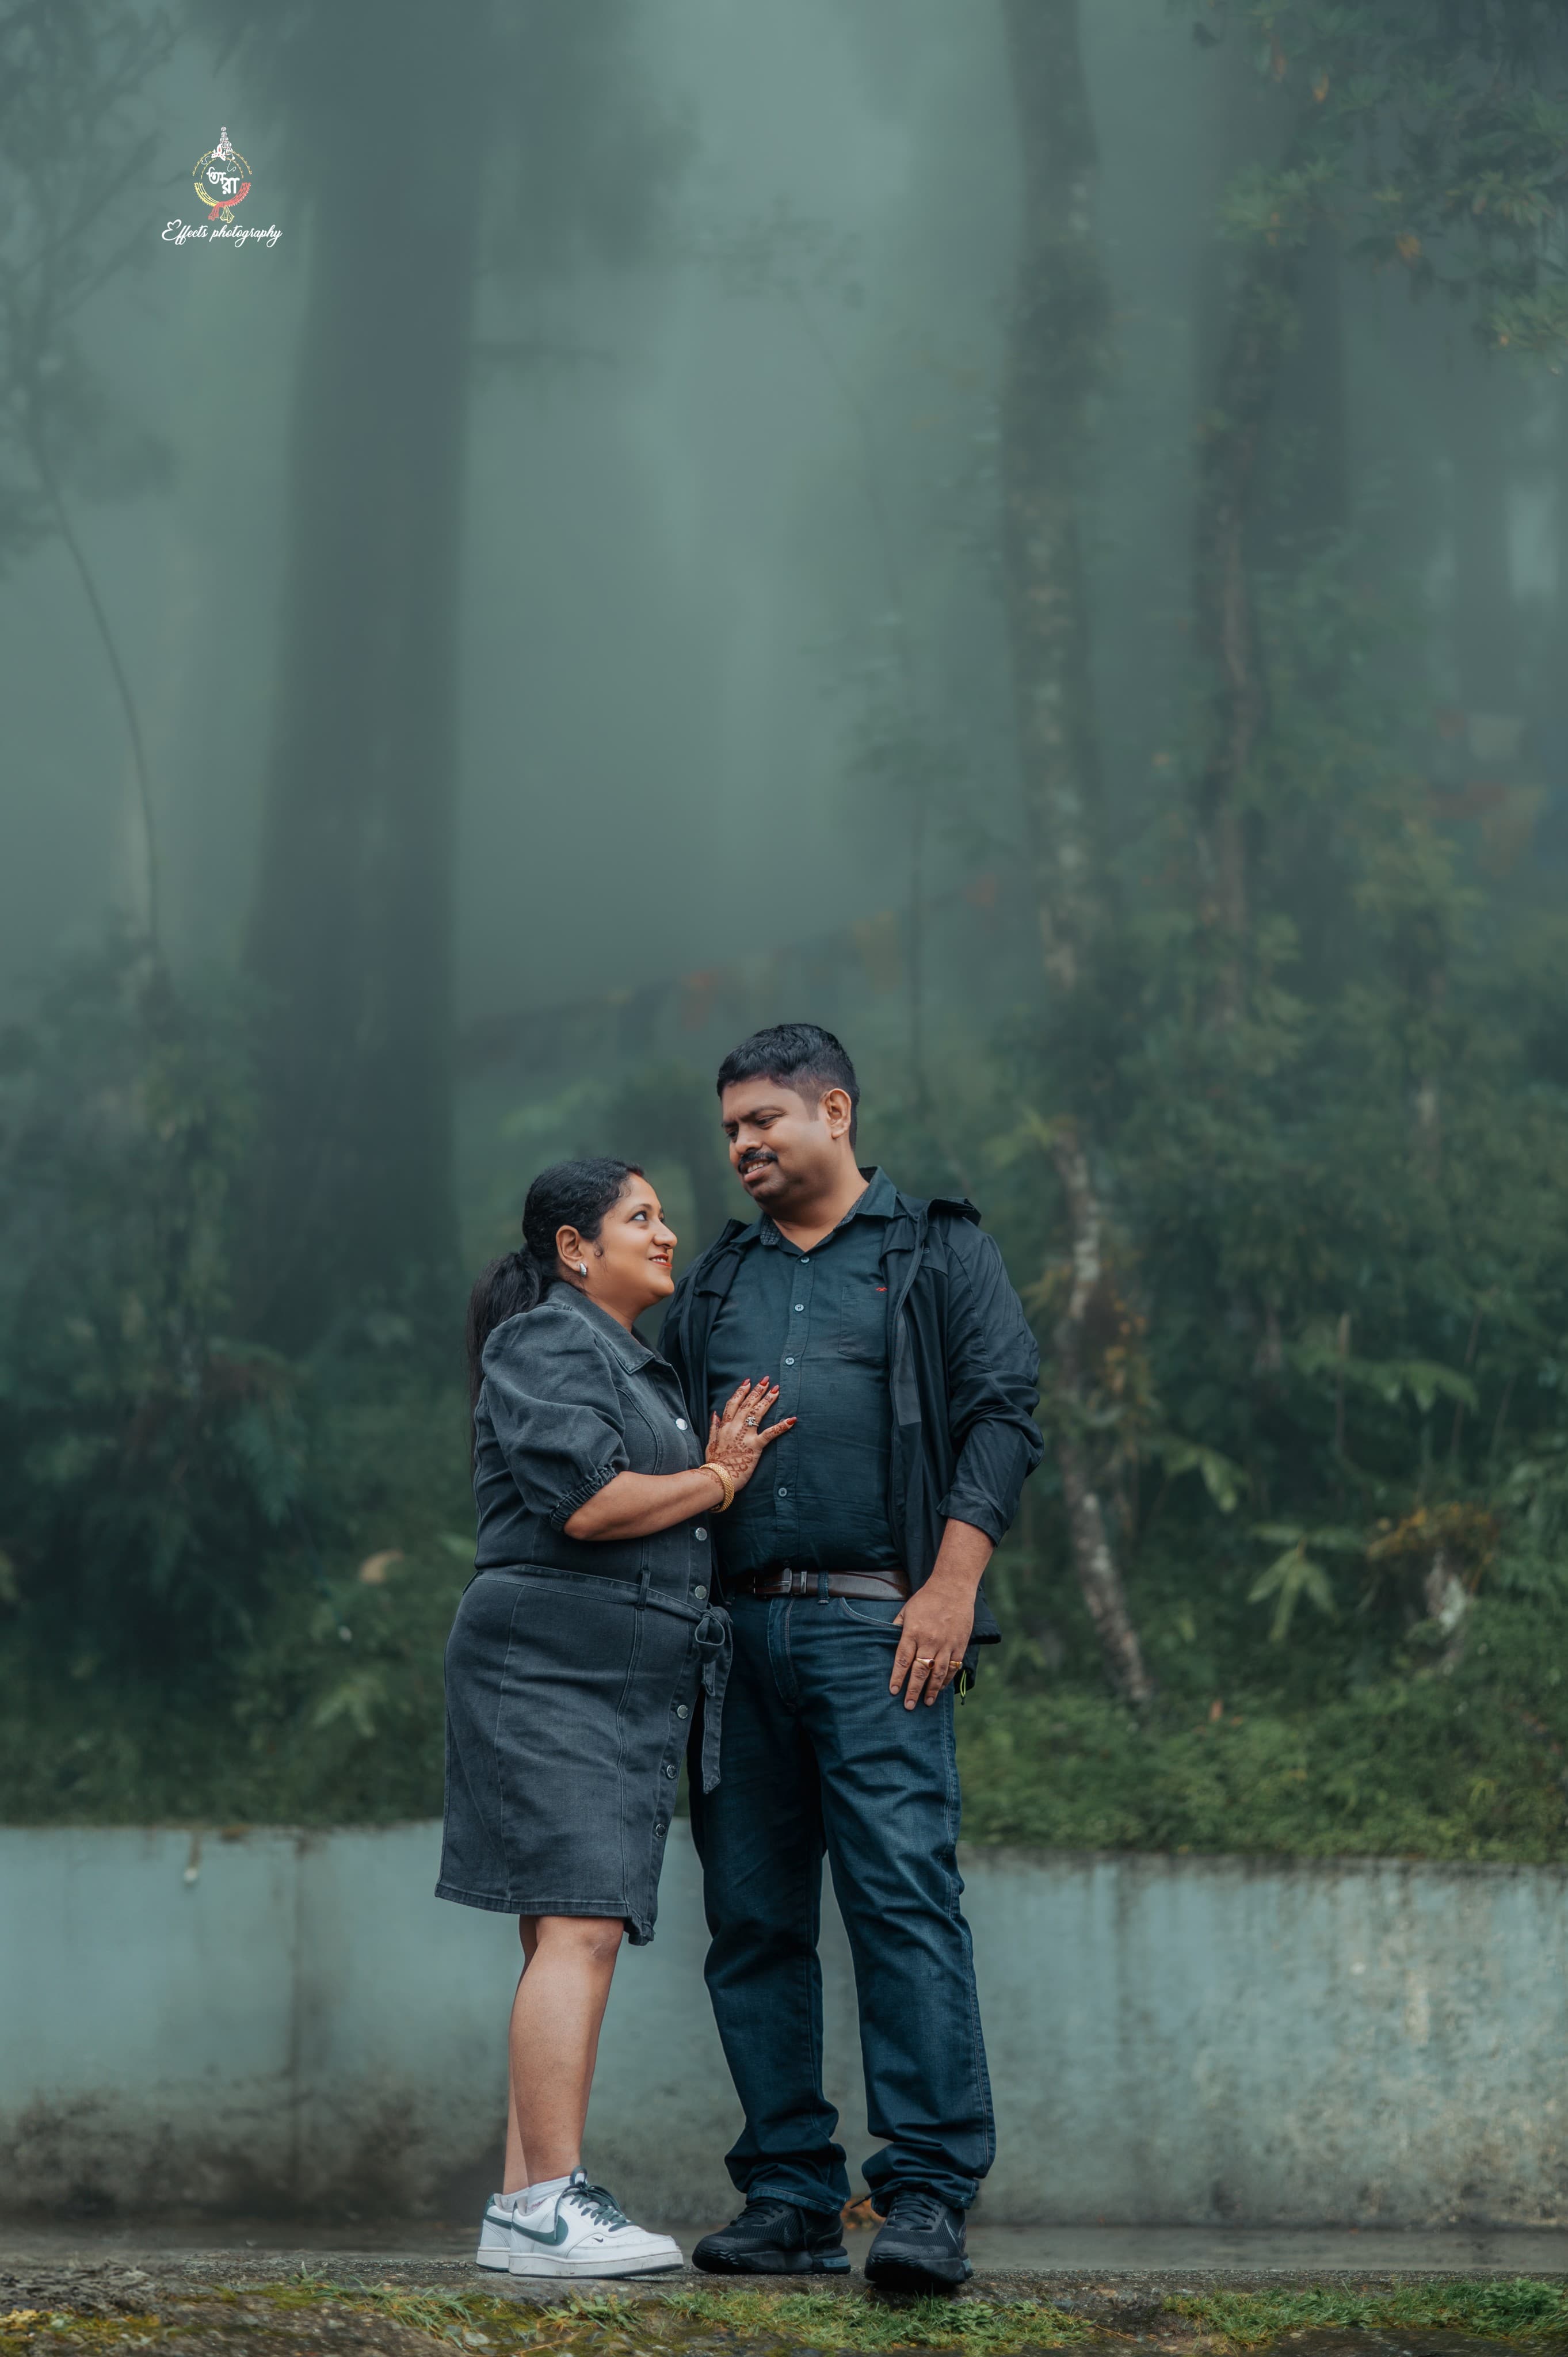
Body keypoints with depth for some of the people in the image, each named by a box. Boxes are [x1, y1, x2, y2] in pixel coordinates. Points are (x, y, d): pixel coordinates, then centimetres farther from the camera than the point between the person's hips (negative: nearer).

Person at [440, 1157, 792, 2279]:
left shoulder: (640, 1367, 26)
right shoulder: (546, 1343, -5)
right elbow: (587, 1501, -18)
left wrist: (718, 1470, 8)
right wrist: (715, 1482, -4)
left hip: (631, 1686, 10)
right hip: (553, 1669, -10)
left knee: (576, 1938, 5)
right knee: (579, 1926, -16)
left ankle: (523, 2206, 5)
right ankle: (551, 2201, -18)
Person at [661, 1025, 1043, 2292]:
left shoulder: (940, 1251, 9)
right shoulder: (715, 1281, 22)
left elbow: (1003, 1415, 0)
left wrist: (952, 1585, -12)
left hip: (873, 1626, -5)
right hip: (733, 1629, 5)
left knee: (904, 1893, -14)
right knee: (752, 1920, 3)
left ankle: (929, 2198, -14)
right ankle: (790, 2199, 8)